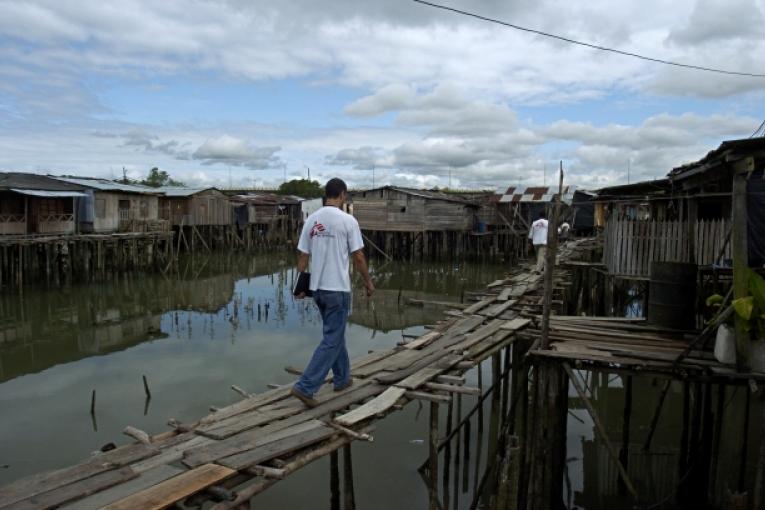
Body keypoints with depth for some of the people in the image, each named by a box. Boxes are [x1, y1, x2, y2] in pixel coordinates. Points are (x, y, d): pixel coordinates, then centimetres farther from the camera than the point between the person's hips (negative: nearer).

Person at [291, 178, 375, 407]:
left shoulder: (311, 220, 5)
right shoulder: (347, 220, -12)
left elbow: (302, 256, 7)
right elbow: (358, 257, -9)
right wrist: (368, 282, 4)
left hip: (317, 288, 7)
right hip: (337, 289, -7)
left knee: (335, 333, 22)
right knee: (332, 340, -1)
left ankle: (342, 378, 33)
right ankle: (305, 386, -5)